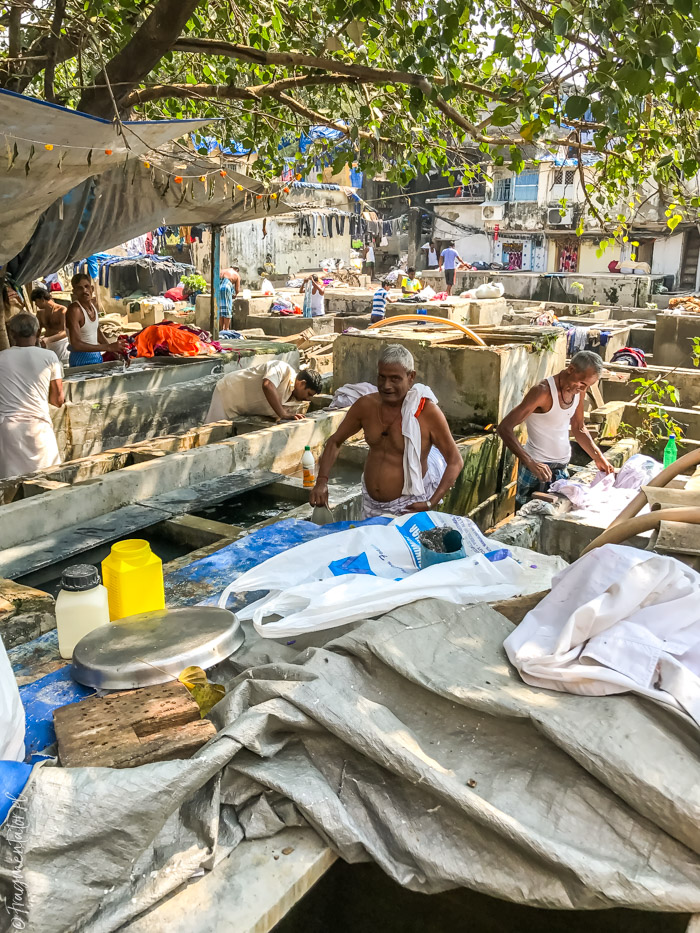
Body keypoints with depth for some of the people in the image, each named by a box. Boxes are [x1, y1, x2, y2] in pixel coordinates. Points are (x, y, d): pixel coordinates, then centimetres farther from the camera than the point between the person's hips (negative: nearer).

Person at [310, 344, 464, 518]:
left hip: (409, 506, -5)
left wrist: (430, 504, -22)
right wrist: (321, 481, -6)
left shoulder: (427, 411, -17)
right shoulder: (366, 405, -4)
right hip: (370, 504, 5)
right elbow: (335, 442, 9)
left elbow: (455, 461, -11)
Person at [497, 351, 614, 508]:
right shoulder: (544, 391, -21)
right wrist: (530, 463, -35)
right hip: (538, 467, -7)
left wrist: (598, 458, 7)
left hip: (562, 469, 7)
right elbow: (505, 428, -25)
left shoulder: (579, 390, 2)